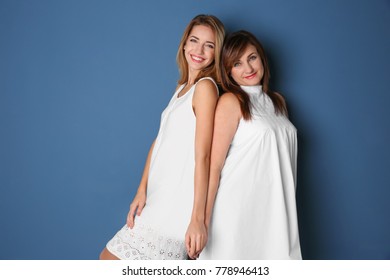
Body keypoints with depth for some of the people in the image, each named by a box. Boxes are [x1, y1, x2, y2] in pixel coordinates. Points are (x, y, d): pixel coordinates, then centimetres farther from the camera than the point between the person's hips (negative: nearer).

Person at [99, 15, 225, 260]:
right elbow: (160, 142, 12)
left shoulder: (205, 86, -10)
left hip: (177, 205, -8)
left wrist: (198, 218, -21)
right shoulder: (181, 87, 15)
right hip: (160, 200, 8)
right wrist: (142, 191, 4)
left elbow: (203, 156, -18)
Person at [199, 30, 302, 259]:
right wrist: (202, 221, -16)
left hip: (274, 209, 6)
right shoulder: (231, 101, -6)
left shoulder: (277, 101, 14)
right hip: (238, 210, -6)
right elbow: (213, 166, -12)